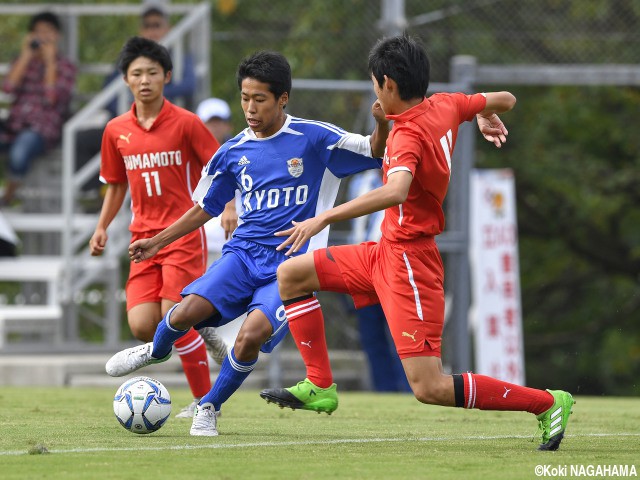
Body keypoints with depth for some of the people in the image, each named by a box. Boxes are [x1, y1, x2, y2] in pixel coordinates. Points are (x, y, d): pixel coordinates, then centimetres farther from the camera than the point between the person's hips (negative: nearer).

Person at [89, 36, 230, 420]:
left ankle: (205, 400, 1)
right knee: (142, 326, -10)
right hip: (144, 238, 5)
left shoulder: (186, 123, -6)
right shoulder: (116, 131, 8)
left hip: (184, 233, -5)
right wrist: (102, 227, 8)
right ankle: (206, 335, 18)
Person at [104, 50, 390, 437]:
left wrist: (382, 126, -21)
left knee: (251, 337, -26)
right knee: (188, 311, -22)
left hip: (291, 264, -3)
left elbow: (375, 153, 1)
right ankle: (157, 351, 15)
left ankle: (210, 408, 1)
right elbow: (205, 208, 23)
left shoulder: (314, 138, -2)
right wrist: (157, 243, 22)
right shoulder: (233, 153, 9)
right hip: (245, 252, 3)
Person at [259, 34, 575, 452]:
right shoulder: (445, 107, 2)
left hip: (408, 260, -10)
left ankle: (548, 403, -4)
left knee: (430, 389, -13)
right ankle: (320, 388, 12)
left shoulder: (409, 136, -23)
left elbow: (395, 192, -42)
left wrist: (323, 218, -42)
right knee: (291, 274, 12)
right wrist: (487, 117, 44)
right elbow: (505, 99, 19)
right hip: (387, 251, 10)